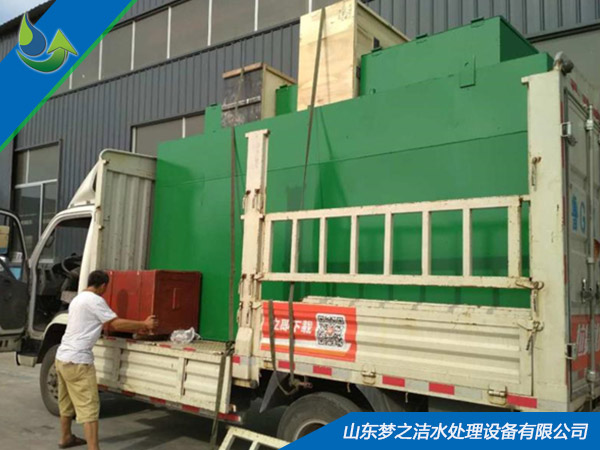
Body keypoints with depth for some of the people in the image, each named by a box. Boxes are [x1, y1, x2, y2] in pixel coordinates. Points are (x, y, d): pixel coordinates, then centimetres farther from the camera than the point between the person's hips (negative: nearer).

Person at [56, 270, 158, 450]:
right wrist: (144, 324, -1)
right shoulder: (94, 300, -13)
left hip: (63, 357, 10)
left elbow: (106, 323, 20)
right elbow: (116, 324, -12)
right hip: (77, 360, -10)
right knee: (89, 406, -9)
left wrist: (135, 329, 18)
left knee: (67, 402, 23)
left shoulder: (78, 299, 18)